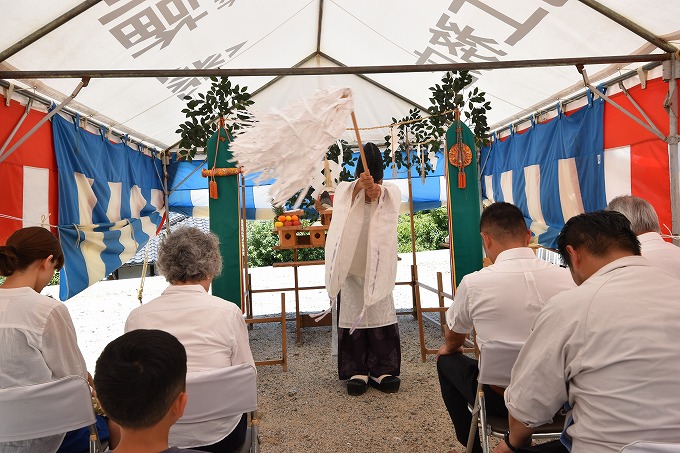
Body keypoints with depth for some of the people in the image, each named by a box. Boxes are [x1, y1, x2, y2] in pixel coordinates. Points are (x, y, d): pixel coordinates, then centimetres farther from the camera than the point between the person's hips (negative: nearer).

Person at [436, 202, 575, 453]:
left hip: (502, 400, -3)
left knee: (446, 360, 22)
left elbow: (453, 340, 4)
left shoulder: (474, 283, -17)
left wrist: (449, 349, 30)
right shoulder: (568, 278, -10)